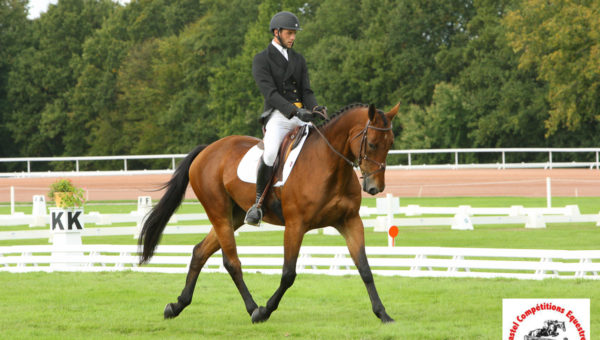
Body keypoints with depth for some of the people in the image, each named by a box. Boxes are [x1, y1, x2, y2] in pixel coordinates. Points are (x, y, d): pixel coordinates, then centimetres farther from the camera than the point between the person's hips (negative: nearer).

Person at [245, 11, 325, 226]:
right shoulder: (261, 60, 2)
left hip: (301, 116, 6)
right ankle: (258, 204, -25)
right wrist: (295, 111, -25)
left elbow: (306, 91, 14)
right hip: (277, 117, -6)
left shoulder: (299, 60, 21)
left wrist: (315, 108, -10)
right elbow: (270, 93, -11)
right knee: (271, 151, -33)